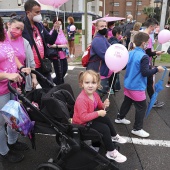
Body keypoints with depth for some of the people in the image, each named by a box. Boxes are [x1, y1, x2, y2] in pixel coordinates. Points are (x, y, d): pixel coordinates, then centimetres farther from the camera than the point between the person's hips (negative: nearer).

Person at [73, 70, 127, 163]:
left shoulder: (94, 94, -6)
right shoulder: (81, 99, -34)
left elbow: (99, 106, 10)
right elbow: (83, 117, -36)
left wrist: (104, 105, -14)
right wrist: (98, 113, -31)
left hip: (90, 118, 9)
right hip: (82, 124, -9)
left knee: (106, 119, 19)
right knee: (105, 129, -14)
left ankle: (114, 136, 47)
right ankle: (111, 153, 4)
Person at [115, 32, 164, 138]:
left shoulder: (130, 53, 4)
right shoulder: (144, 57, -20)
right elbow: (145, 72, -22)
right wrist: (157, 69, -12)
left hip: (128, 85, 9)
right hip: (137, 87, -9)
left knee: (127, 102, 25)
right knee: (142, 107, 3)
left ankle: (120, 118, 41)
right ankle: (137, 129, 10)